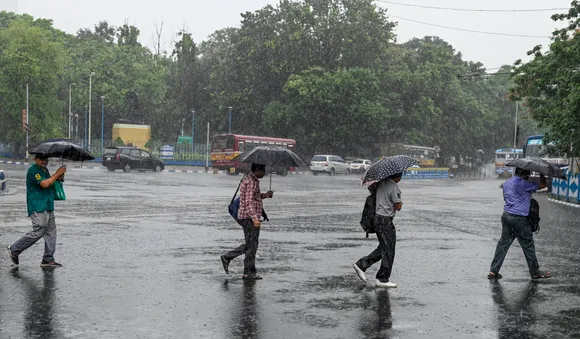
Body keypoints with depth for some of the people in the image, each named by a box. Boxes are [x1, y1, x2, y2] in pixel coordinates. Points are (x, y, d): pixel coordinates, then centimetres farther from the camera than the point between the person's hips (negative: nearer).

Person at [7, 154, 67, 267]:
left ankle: (48, 260, 10)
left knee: (51, 232, 6)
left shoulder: (45, 170, 19)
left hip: (48, 207, 9)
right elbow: (44, 184, -22)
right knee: (38, 232, -12)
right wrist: (57, 173, -15)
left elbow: (50, 184, 25)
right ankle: (14, 250, 2)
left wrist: (58, 178, 6)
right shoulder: (33, 170, -11)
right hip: (37, 208, -9)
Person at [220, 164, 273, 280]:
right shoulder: (251, 182, -16)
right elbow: (249, 202, -22)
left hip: (248, 218, 10)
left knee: (249, 244, 15)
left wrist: (266, 195, 12)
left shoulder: (254, 180, 18)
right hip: (249, 218, -10)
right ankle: (249, 272, 4)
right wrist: (255, 218, -30)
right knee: (251, 245, -4)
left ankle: (227, 257, 19)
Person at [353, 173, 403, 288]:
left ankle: (361, 265, 16)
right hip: (385, 220, -9)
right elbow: (398, 207, -14)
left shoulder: (382, 183, 8)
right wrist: (399, 202, 6)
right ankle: (382, 279, 5)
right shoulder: (394, 187, -17)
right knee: (388, 251, 0)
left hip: (378, 217, 9)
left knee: (383, 249, 18)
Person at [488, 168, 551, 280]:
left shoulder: (506, 183, 13)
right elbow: (542, 185, -9)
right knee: (528, 245, 5)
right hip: (518, 218, -8)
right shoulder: (523, 184, -13)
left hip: (506, 215, 8)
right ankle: (535, 272, 15)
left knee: (503, 243, 10)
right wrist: (542, 174, 7)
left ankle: (493, 271, 6)